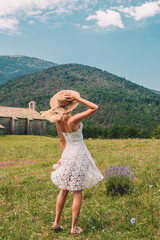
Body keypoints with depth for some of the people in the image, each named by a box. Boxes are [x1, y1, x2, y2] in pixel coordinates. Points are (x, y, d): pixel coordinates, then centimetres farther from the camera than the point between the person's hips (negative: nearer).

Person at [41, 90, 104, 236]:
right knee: (77, 192, 4)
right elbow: (95, 108, -20)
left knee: (64, 190, 17)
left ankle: (57, 223, 27)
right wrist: (78, 98, -19)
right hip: (79, 154, -6)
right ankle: (74, 228, 13)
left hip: (67, 153, 6)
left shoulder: (58, 120, -3)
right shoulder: (73, 120, -23)